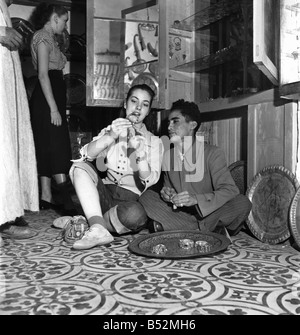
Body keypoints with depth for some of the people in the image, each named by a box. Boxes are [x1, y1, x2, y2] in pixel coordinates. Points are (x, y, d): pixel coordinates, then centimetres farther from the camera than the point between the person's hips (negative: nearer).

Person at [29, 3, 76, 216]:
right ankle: (68, 203, -16)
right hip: (47, 99, -10)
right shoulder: (42, 37, -6)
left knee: (48, 150, 7)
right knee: (58, 149, -15)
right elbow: (43, 74, -16)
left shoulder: (49, 38, 23)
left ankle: (46, 198, 10)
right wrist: (54, 108, -22)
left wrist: (58, 106, 19)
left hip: (54, 96, 10)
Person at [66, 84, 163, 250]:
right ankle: (98, 230, -31)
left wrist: (140, 155, -25)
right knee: (79, 166, -21)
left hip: (131, 200, -2)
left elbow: (149, 181, -7)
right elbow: (85, 155, -6)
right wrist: (110, 137, -22)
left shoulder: (154, 142, 8)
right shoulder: (110, 131, 14)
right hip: (106, 194, 2)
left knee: (136, 214, -36)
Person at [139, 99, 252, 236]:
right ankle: (210, 230, -20)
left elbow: (230, 190, -16)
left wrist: (196, 199, -30)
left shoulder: (213, 153, -8)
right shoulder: (167, 155, 5)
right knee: (147, 197, -18)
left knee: (242, 203, -27)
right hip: (177, 213, 4)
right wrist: (166, 193, -12)